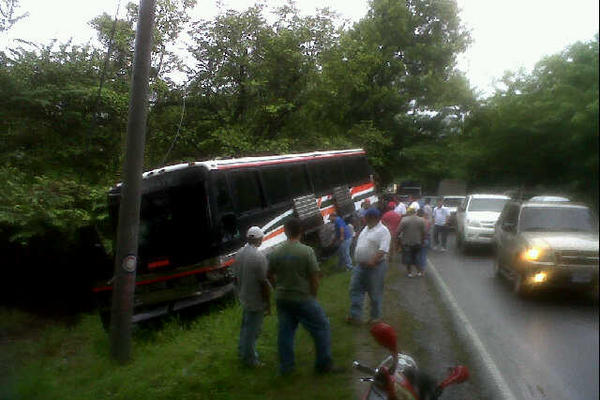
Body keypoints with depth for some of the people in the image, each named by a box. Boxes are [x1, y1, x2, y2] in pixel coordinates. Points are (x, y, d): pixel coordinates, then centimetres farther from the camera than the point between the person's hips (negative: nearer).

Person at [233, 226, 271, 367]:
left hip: (244, 298, 7)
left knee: (246, 325, 24)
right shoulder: (259, 257, -24)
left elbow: (236, 277, 9)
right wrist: (268, 304, -12)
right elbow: (264, 283, -21)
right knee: (253, 329, 6)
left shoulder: (239, 254, -1)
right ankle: (250, 359, 19)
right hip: (256, 300, -7)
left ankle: (242, 351, 39)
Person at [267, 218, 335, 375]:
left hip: (282, 299, 4)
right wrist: (313, 296, 2)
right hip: (303, 298, -4)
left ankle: (285, 367, 24)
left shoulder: (275, 253, -3)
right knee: (322, 328, 13)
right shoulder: (307, 251, -15)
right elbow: (314, 277, -12)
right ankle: (324, 364, 18)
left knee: (285, 332, 16)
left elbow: (270, 276, 7)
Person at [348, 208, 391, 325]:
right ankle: (355, 316, 13)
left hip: (375, 267, -8)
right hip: (360, 265, 8)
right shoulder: (366, 228, 13)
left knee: (375, 293, 5)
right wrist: (358, 260, 17)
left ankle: (376, 316, 21)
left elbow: (383, 250, -25)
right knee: (355, 289, 7)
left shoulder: (383, 231, -15)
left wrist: (372, 262, -30)